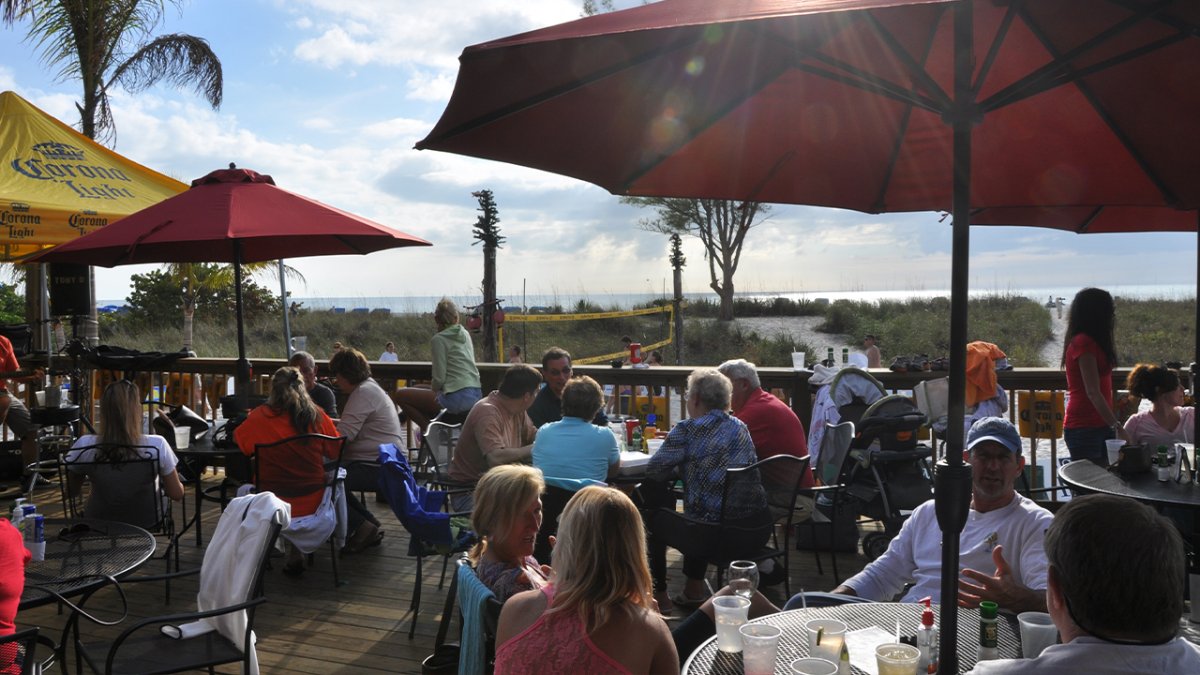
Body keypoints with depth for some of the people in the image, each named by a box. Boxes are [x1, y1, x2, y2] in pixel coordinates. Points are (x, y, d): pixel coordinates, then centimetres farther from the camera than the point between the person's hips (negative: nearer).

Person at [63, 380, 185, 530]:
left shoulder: (84, 445, -22)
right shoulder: (157, 445, -27)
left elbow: (72, 491, -4)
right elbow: (177, 495, -15)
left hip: (99, 521, 2)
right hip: (147, 521, -2)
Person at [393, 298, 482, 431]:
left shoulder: (439, 339, -7)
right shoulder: (465, 334, 14)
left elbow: (439, 378, -10)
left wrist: (433, 389, 10)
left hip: (458, 398, -8)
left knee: (400, 396, 2)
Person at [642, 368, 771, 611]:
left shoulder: (688, 430, -9)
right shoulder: (740, 427, 10)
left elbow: (653, 470, -2)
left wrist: (680, 467, 16)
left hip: (717, 536, -6)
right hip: (759, 530, 6)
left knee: (655, 517, 20)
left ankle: (659, 595, 28)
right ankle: (694, 589, 38)